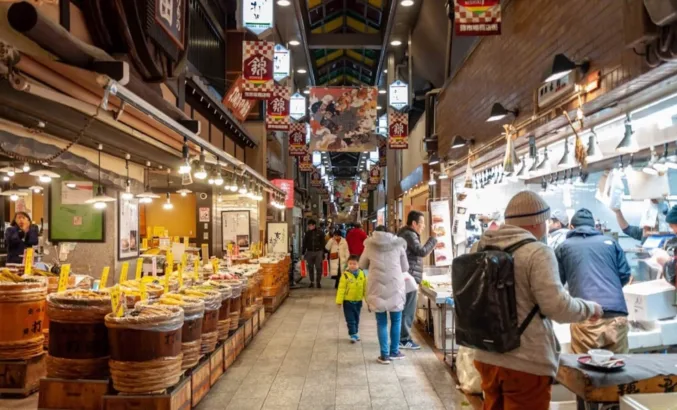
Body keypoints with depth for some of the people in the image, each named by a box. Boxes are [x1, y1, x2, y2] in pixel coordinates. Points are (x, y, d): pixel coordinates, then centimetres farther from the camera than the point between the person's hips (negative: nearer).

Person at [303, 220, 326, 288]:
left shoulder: (320, 233, -1)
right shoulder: (307, 233, 6)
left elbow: (323, 243, 2)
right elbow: (304, 243, 10)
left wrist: (323, 253, -1)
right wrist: (303, 253, 6)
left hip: (318, 252, -2)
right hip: (309, 252, 2)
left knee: (318, 268, -2)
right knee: (310, 268, 6)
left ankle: (318, 282, 7)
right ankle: (312, 282, 16)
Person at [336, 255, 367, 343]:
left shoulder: (362, 274, -3)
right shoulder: (345, 275, -15)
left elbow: (365, 288, 3)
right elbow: (341, 288, -14)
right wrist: (339, 301, -17)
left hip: (358, 301, 4)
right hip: (348, 301, -4)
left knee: (356, 319, 18)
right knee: (350, 319, -2)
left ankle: (355, 333, 32)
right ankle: (352, 335, 4)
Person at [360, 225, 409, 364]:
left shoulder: (370, 246, 6)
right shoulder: (398, 244, 6)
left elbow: (362, 265, 19)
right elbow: (405, 267, 12)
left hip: (377, 287, 0)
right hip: (395, 286, 0)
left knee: (381, 322, 8)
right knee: (396, 320, 15)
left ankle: (384, 355, 11)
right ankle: (394, 352, 24)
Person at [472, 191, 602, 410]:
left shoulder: (484, 250, 6)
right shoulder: (537, 253, -15)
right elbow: (557, 306, -18)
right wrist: (590, 308, 1)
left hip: (487, 357, 7)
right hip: (526, 362, -6)